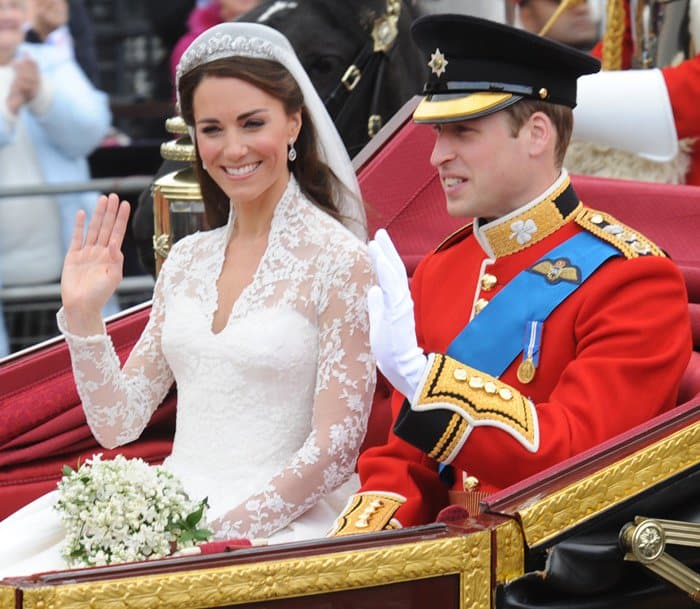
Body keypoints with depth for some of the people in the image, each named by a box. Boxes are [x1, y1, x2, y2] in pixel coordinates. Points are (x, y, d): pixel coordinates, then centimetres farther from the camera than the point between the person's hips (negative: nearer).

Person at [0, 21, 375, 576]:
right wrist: (82, 314, 0)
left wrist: (220, 530, -15)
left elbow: (334, 452, -8)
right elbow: (118, 425, 13)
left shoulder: (340, 261, -5)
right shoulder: (187, 260, 13)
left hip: (277, 524, -6)